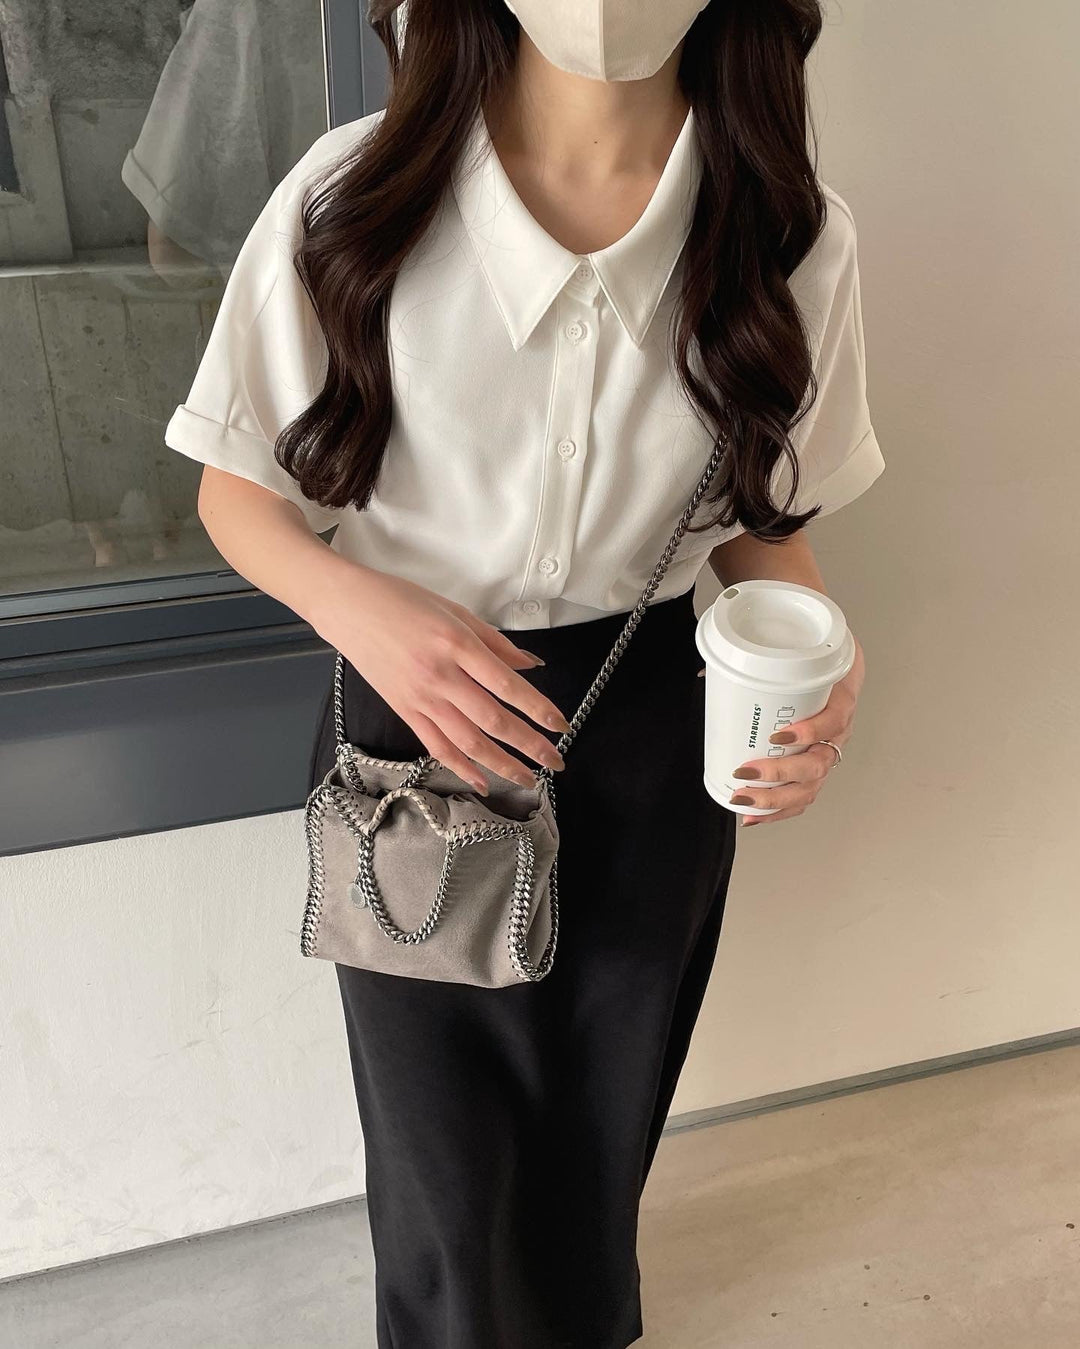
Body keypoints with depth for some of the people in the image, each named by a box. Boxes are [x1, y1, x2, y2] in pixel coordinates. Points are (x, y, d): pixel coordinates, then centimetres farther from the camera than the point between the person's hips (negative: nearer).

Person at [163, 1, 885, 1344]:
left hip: (654, 742, 2)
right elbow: (238, 489, -4)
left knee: (603, 1126, 23)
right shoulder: (353, 198, -16)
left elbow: (764, 524, 3)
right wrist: (362, 606, -25)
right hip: (417, 717, -1)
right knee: (444, 1158, 12)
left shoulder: (795, 234, -10)